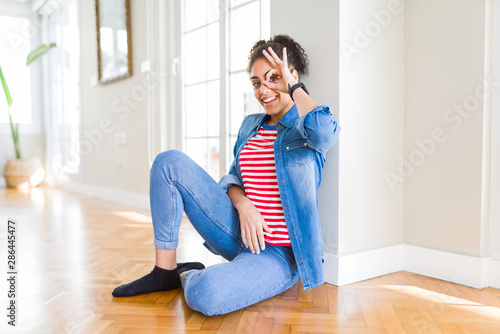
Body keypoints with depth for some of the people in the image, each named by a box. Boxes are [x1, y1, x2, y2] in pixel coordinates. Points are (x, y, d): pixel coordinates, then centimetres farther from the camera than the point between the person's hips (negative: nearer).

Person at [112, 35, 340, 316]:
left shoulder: (306, 128, -6)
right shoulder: (251, 125, 13)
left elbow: (326, 131, -31)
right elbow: (233, 177, 12)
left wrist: (293, 85, -15)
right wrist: (243, 205, -11)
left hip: (277, 252, -6)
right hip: (239, 232, 6)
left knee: (206, 294, -36)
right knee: (169, 163, -7)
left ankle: (188, 275, 4)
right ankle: (165, 272, 1)